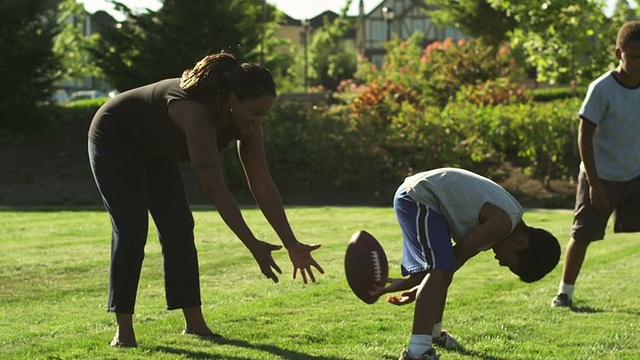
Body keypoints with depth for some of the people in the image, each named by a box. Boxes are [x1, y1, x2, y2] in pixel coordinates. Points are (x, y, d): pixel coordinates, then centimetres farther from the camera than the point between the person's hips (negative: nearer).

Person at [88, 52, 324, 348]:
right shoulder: (197, 113, -40)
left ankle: (194, 322, 6)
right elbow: (215, 189, -42)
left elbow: (263, 186, -17)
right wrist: (253, 246, -43)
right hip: (113, 140, -8)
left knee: (179, 228, 2)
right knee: (131, 230, -14)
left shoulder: (245, 123, -17)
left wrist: (292, 245, -23)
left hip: (153, 150, 8)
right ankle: (123, 330, -8)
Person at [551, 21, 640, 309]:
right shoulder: (602, 89, -18)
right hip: (600, 177, -4)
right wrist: (594, 183, -17)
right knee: (582, 235, 1)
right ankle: (565, 292, 15)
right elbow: (585, 136, -15)